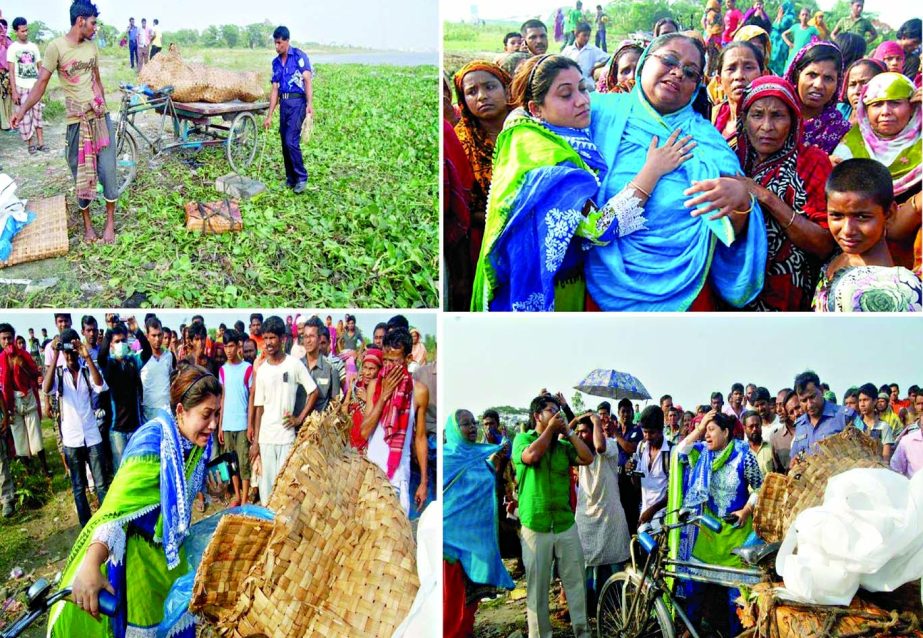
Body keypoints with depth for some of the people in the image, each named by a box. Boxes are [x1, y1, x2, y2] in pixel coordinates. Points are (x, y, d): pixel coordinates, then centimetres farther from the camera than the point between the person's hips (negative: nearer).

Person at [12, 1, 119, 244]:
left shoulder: (92, 46, 6)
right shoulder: (56, 46, -9)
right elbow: (42, 81, -11)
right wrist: (23, 109, -19)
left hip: (101, 116, 4)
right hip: (77, 120, -4)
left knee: (107, 169, 0)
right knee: (81, 173, 6)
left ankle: (110, 222, 11)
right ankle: (87, 224, 19)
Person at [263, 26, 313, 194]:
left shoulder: (299, 56, -5)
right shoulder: (276, 62, 15)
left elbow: (307, 80, -12)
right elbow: (275, 89, 15)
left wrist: (309, 103, -26)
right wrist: (269, 116, 13)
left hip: (297, 102, -7)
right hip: (283, 104, 7)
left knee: (291, 141, -14)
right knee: (285, 144, 8)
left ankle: (302, 177, -3)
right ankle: (291, 178, 17)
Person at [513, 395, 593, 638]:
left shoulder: (563, 445, 12)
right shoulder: (522, 439, 1)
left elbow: (588, 458, -1)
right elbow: (532, 455, -20)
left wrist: (568, 431, 0)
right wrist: (551, 428, -10)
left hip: (566, 524, 4)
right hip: (535, 527, -4)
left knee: (576, 581, 8)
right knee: (537, 586, 2)